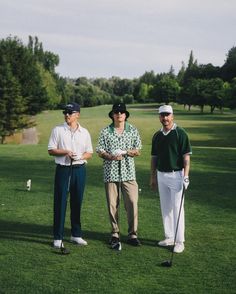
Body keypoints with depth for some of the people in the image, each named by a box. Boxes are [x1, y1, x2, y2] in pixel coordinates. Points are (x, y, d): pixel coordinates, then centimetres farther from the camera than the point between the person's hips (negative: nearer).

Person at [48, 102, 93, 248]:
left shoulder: (84, 132, 9)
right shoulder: (58, 130, 3)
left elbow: (90, 153, 9)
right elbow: (51, 150, 1)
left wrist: (80, 156, -12)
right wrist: (65, 152, -14)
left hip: (79, 169, 2)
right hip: (63, 169, -2)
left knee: (77, 202, 9)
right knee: (60, 203, -3)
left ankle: (76, 234, 20)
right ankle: (58, 237, 1)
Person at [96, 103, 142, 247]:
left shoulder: (133, 130, 8)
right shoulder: (105, 132, 6)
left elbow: (138, 151, 8)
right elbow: (100, 152, 4)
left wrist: (127, 152, -12)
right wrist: (111, 156, -15)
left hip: (128, 172, 0)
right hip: (110, 172, 0)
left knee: (132, 203, -6)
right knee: (112, 204, 4)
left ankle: (133, 234, 3)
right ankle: (115, 233, 16)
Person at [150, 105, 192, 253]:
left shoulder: (180, 133, -8)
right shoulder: (157, 136, 10)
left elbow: (186, 156, -11)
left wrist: (186, 176, -18)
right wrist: (153, 176, 14)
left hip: (176, 175, -6)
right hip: (161, 175, 6)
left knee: (177, 208, -4)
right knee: (165, 208, 11)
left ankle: (180, 241, 2)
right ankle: (169, 237, 22)